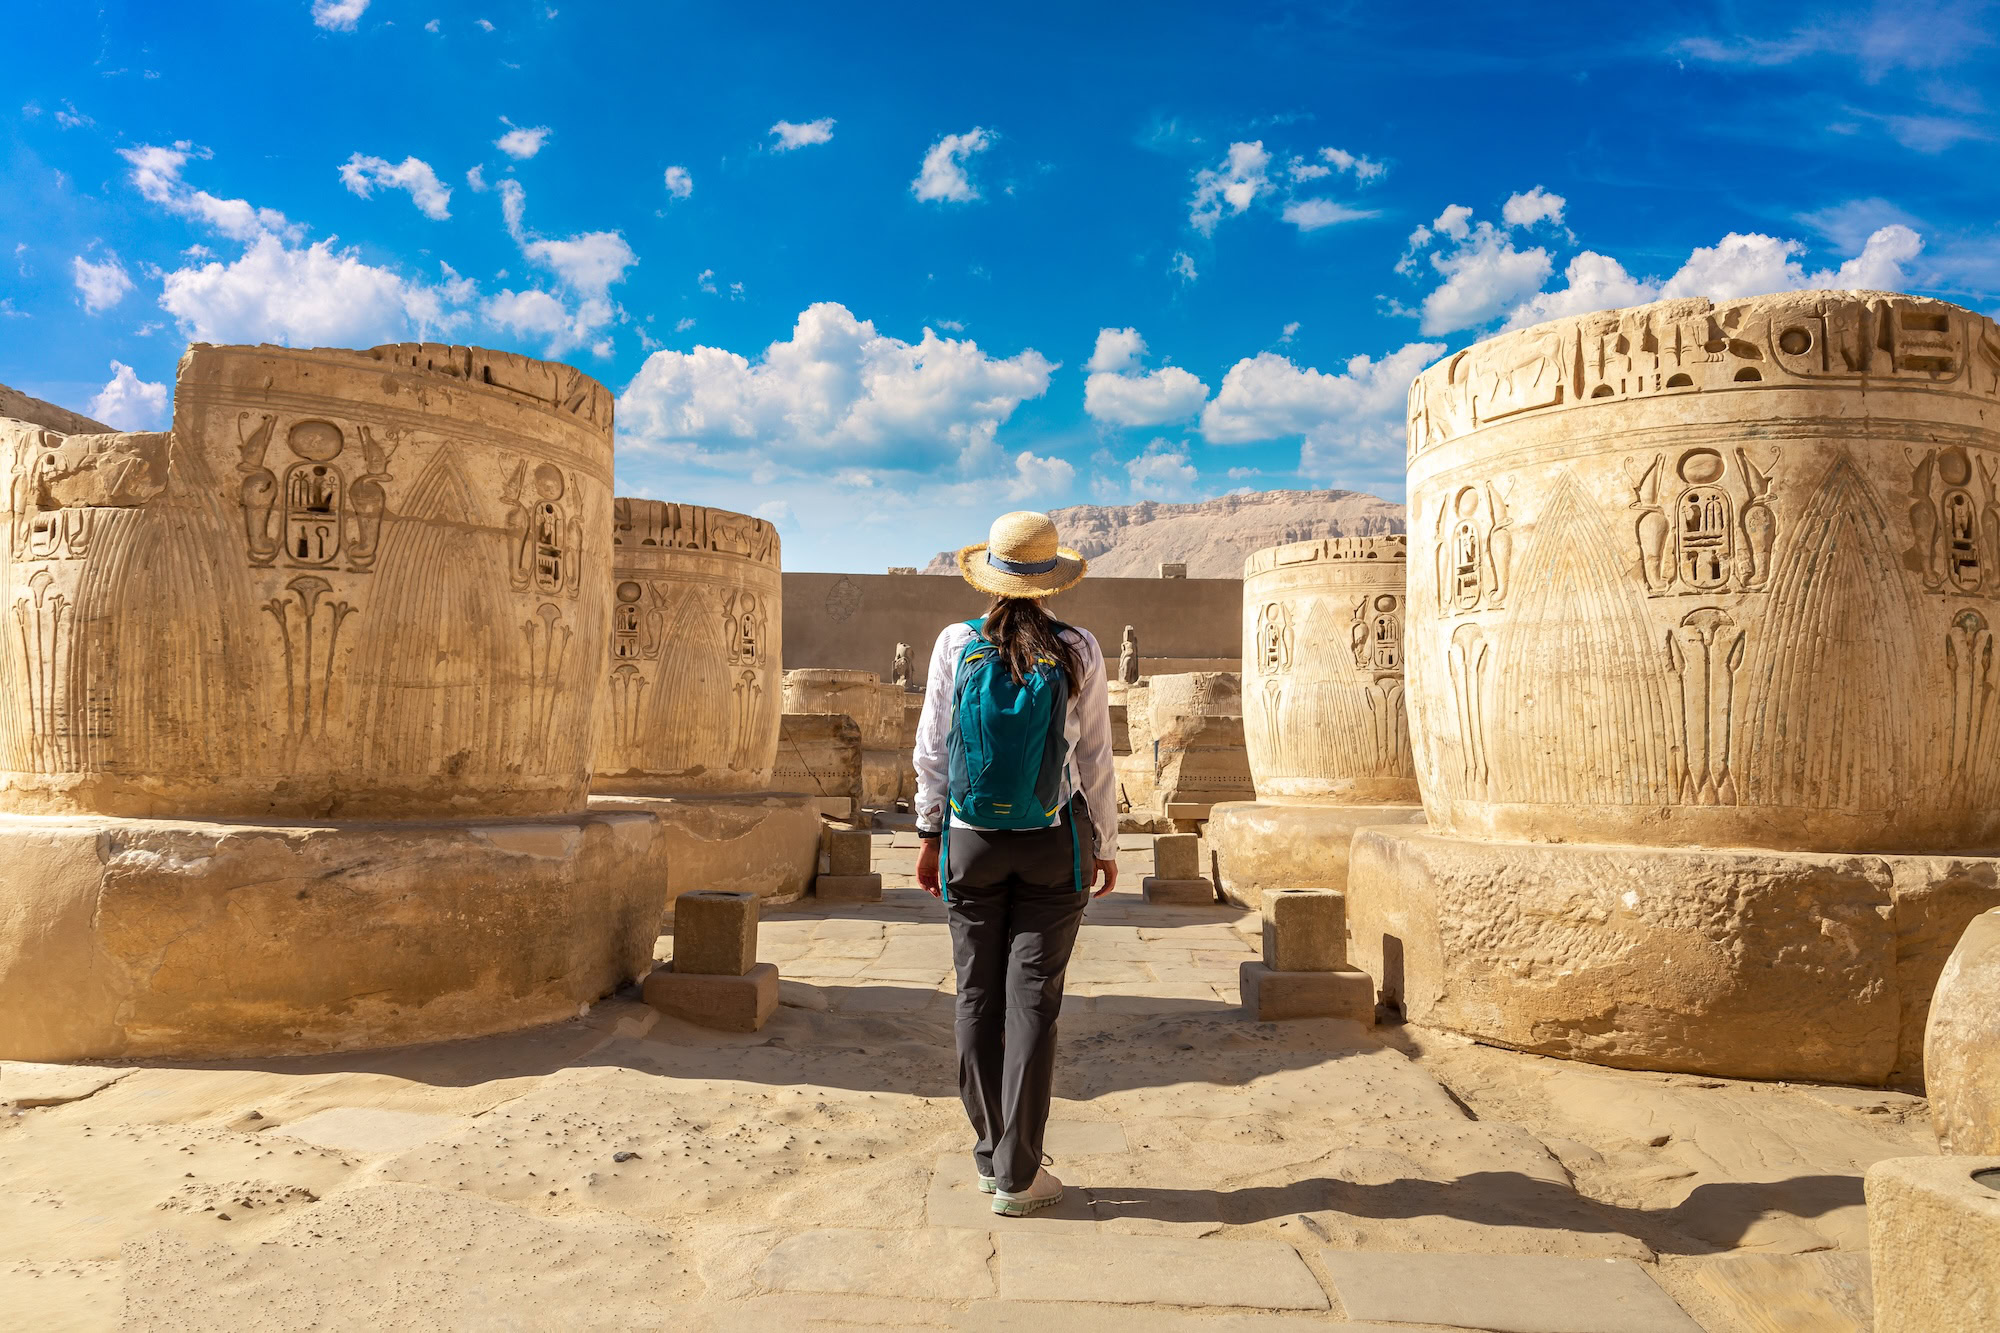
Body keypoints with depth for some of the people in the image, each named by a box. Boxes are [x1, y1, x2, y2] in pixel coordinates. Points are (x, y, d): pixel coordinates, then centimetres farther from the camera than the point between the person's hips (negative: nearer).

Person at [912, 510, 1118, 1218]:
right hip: (1053, 844, -1)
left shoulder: (956, 644, -4)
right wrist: (1105, 845, 10)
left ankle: (990, 1157, 21)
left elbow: (932, 750, 0)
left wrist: (930, 835, 10)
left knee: (978, 996, 11)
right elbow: (1095, 760, -1)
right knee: (1033, 999, 3)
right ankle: (1017, 1174, 9)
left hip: (970, 841, 1)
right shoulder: (1078, 652, -6)